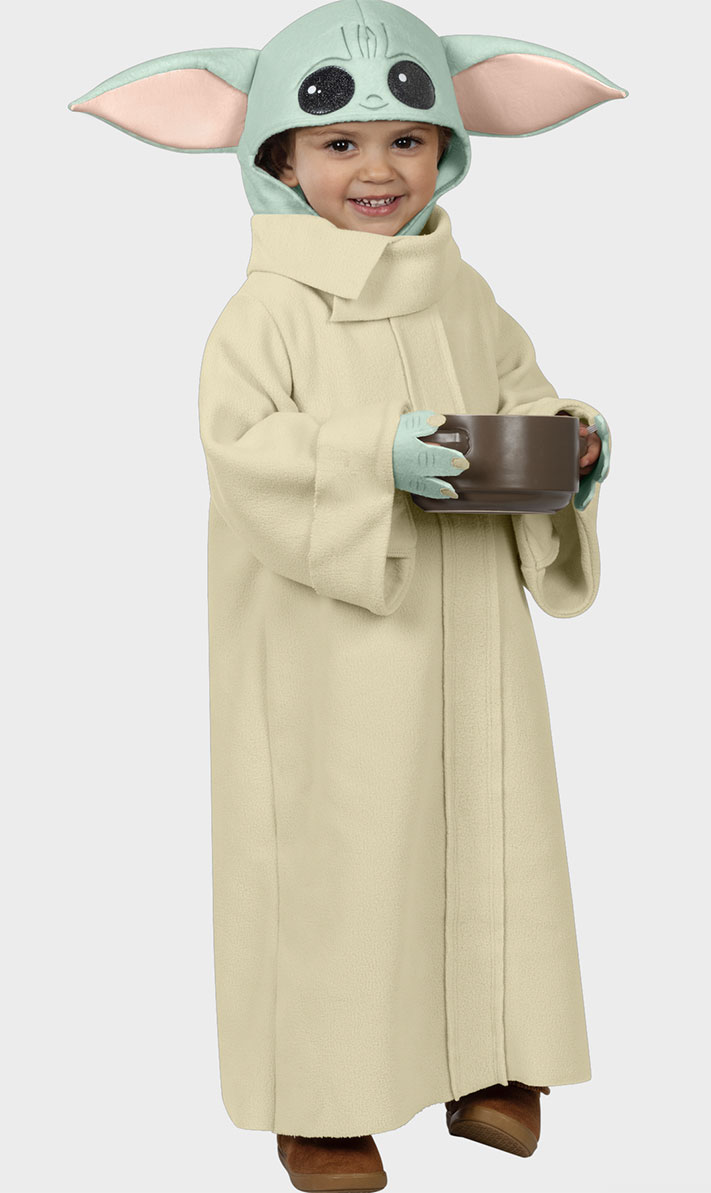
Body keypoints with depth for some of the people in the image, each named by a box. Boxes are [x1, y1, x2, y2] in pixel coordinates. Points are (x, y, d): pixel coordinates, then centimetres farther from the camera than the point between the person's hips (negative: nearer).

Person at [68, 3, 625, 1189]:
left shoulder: (467, 299, 9)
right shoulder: (269, 312, -9)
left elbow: (522, 397, 14)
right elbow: (242, 448, -17)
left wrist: (570, 446, -7)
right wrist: (374, 456, -27)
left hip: (464, 639, 6)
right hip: (328, 660, -5)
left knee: (483, 834, 12)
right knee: (335, 856, 1)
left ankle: (483, 1059, 28)